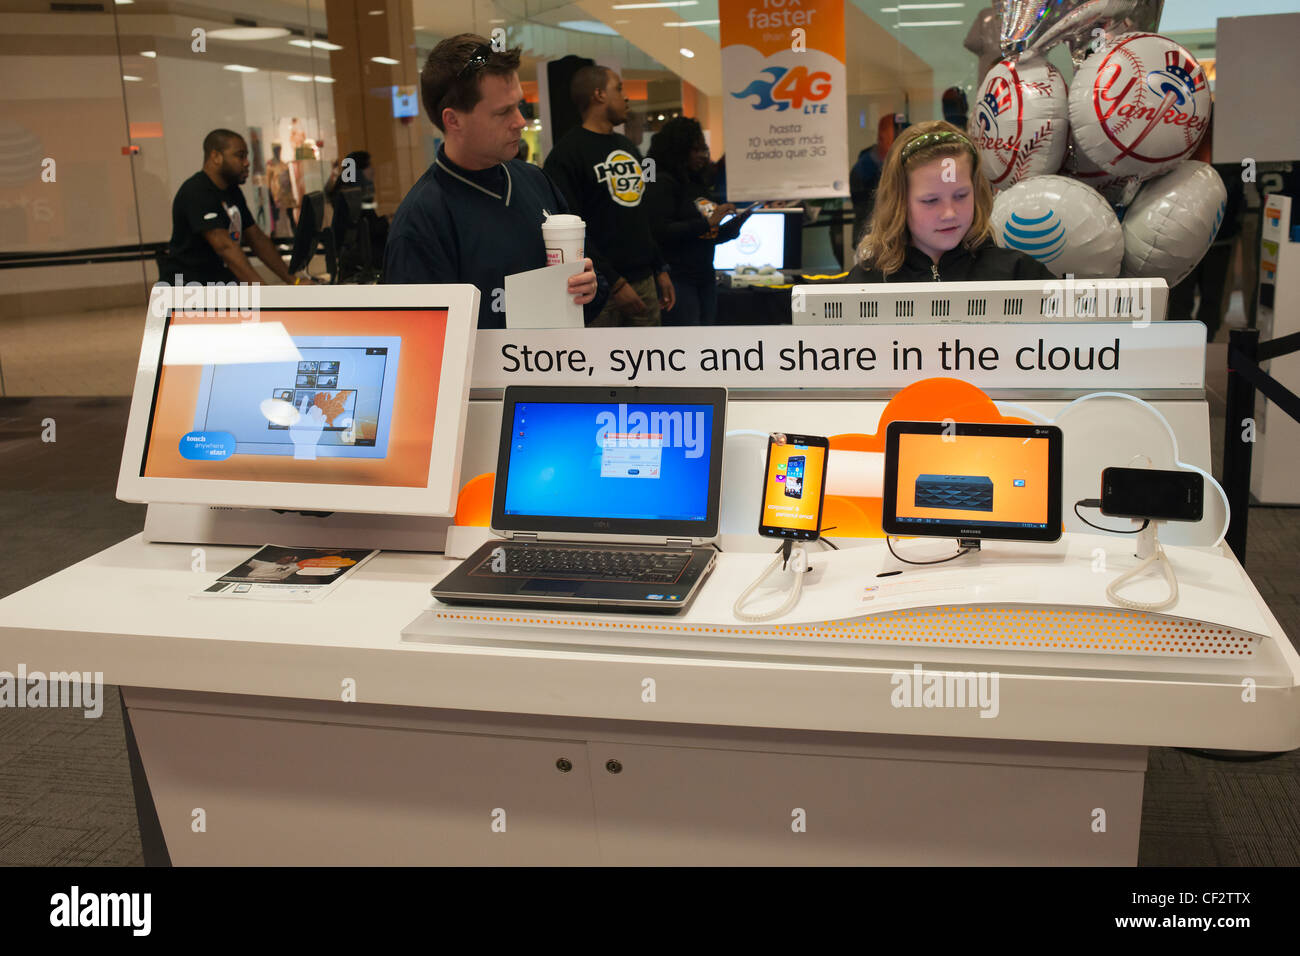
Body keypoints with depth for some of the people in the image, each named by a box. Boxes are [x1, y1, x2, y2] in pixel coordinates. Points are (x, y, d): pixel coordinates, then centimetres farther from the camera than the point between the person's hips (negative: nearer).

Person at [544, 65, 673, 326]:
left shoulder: (628, 147, 19)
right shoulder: (567, 152, -8)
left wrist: (661, 269, 17)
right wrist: (614, 283, -20)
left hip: (644, 282, 8)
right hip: (602, 289, -8)